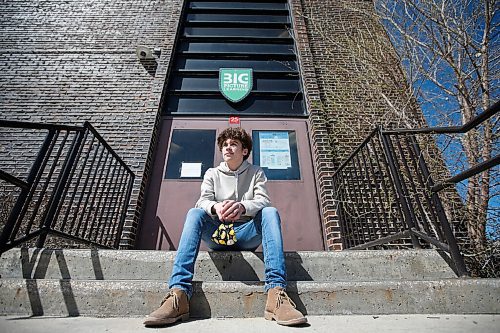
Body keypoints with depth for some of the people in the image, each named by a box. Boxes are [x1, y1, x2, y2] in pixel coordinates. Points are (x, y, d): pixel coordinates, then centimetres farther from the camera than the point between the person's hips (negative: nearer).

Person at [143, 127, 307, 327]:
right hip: (217, 234, 1)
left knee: (270, 212, -27)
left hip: (246, 234, 0)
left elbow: (263, 201, -6)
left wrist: (242, 207, -30)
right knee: (194, 213, -25)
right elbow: (203, 201, -3)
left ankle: (276, 292, -40)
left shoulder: (256, 172, 11)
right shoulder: (212, 173, 14)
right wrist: (216, 207, -29)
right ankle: (179, 294, -38)